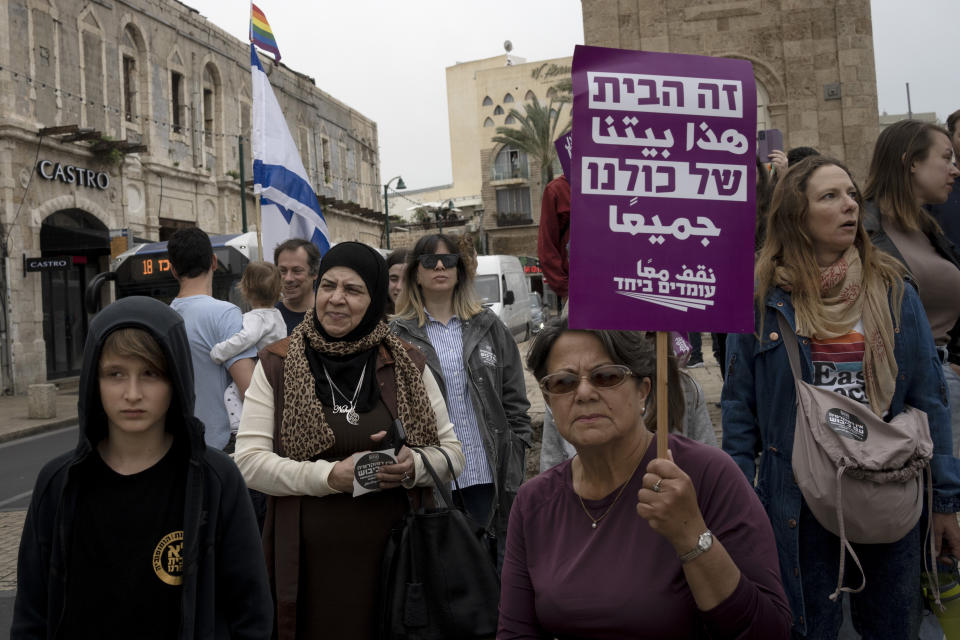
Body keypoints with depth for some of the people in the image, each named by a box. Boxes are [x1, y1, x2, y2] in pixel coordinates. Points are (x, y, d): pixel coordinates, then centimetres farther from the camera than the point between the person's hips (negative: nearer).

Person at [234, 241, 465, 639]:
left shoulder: (408, 366, 5)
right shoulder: (277, 365, 1)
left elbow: (453, 452, 6)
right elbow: (249, 461, -6)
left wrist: (412, 467, -15)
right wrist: (330, 476, -19)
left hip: (393, 558, 2)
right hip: (309, 565, -1)